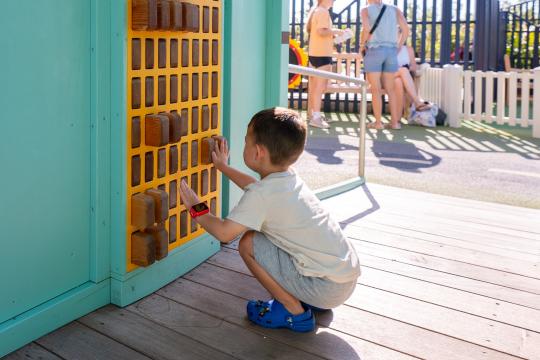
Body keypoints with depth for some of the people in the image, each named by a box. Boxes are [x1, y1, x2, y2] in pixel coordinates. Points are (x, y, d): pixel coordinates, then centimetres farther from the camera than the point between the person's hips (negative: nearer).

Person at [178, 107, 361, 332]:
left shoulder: (262, 195, -17)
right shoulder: (291, 179, 10)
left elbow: (224, 233, -16)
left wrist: (196, 209, 3)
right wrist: (223, 167, 45)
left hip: (328, 287, -9)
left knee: (249, 243, -7)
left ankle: (294, 311, 3)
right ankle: (308, 300, 19)